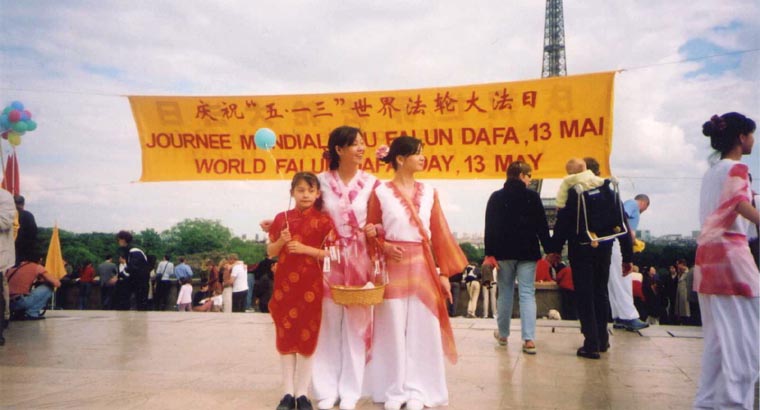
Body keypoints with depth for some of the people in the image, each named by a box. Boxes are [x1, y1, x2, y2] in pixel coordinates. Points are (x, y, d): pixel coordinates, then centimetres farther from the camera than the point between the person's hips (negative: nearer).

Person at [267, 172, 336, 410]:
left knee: (307, 337, 2)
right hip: (285, 284, 3)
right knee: (285, 336, 5)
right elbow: (270, 252, 9)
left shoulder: (323, 220, -1)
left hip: (311, 285, -2)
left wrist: (306, 249, -15)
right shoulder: (282, 218, 7)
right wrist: (281, 241, -10)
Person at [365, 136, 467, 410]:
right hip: (393, 266, -2)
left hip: (423, 267, 2)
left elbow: (439, 234, 6)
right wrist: (385, 246, -16)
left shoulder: (428, 192, 8)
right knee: (393, 329, 3)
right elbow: (371, 232, 4)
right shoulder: (380, 192, 0)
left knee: (422, 329, 3)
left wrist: (444, 273, 2)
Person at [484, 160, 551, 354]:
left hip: (504, 252, 1)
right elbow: (542, 226, -1)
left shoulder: (496, 197, 2)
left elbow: (490, 227, -3)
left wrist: (490, 253, -3)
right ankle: (529, 339, -10)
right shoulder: (533, 196, -1)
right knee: (527, 294, -1)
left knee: (505, 293, 13)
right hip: (528, 252, -1)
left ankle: (503, 334, 23)